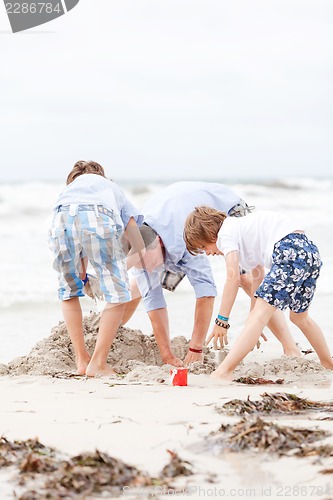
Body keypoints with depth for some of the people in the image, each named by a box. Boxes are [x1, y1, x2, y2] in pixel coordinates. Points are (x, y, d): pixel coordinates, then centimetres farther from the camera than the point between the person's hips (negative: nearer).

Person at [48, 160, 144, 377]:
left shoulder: (69, 188, 46)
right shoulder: (112, 188, 42)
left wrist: (83, 275, 47)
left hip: (61, 219, 3)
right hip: (99, 219, -3)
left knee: (69, 291, 24)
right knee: (118, 294, 9)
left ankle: (82, 360, 23)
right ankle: (98, 364, 5)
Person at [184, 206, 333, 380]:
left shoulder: (225, 232, 2)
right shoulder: (241, 229, 30)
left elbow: (233, 279, -8)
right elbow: (259, 277, 36)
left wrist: (221, 320, -5)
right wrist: (253, 319, 39)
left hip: (291, 251, -9)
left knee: (261, 314, -18)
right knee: (300, 317, 29)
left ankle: (224, 371, -28)